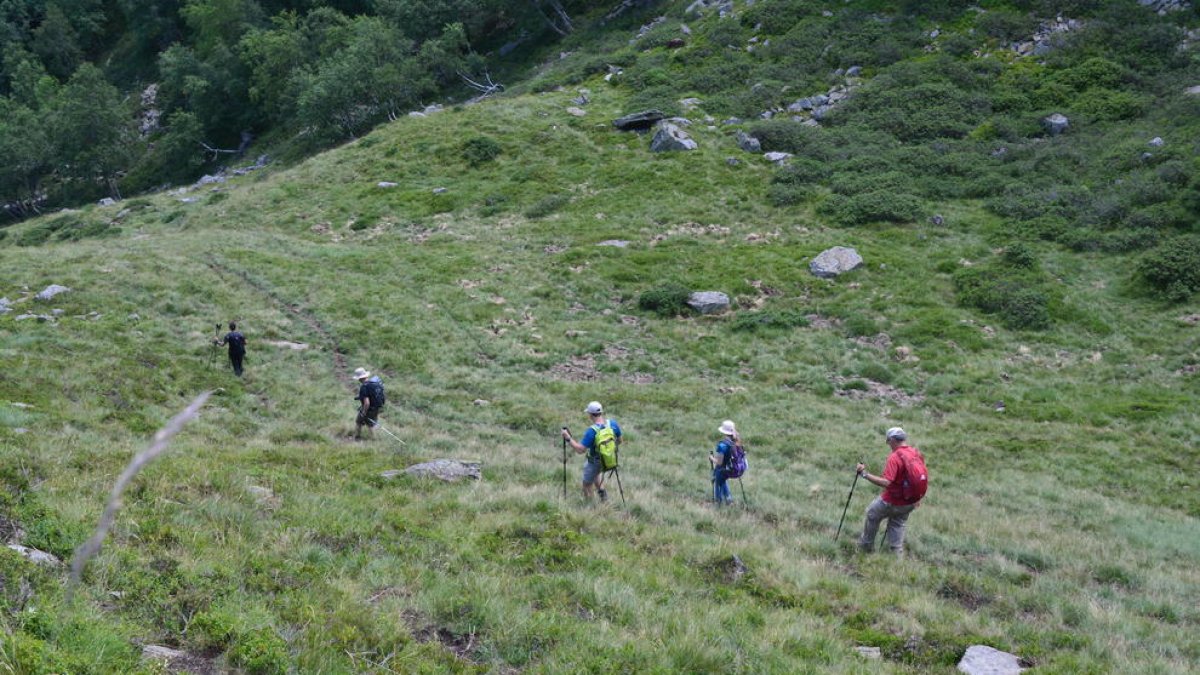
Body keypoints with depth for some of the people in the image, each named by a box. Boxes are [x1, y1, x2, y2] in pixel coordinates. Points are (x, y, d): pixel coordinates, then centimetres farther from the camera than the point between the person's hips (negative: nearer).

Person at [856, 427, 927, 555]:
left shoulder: (895, 457, -26)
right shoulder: (918, 454, -1)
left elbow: (886, 482, -33)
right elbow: (923, 476, 11)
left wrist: (865, 474, -31)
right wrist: (917, 498, 22)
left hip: (893, 502, -6)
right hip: (911, 502, 6)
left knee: (872, 514, 18)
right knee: (898, 524, 24)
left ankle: (867, 545, 30)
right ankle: (897, 553, 21)